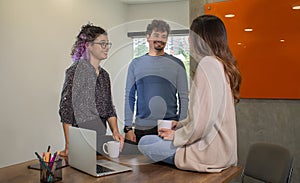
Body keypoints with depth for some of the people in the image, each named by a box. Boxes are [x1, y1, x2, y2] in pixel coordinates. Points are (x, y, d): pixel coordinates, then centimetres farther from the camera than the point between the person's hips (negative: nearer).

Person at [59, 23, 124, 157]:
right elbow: (66, 108, -14)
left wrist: (115, 131, -2)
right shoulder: (76, 70, -10)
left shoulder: (104, 75, 12)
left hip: (101, 138, 6)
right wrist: (69, 146, -17)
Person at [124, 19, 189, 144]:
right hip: (142, 128, 1)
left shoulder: (177, 64, 4)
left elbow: (184, 97, 2)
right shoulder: (135, 64, 8)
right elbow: (129, 97, 7)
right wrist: (128, 128, 0)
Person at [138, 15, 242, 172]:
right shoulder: (223, 65, 13)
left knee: (145, 143, 0)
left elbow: (203, 120, -25)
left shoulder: (207, 64, -19)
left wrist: (177, 136, -9)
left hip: (210, 152, -10)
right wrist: (180, 125, 15)